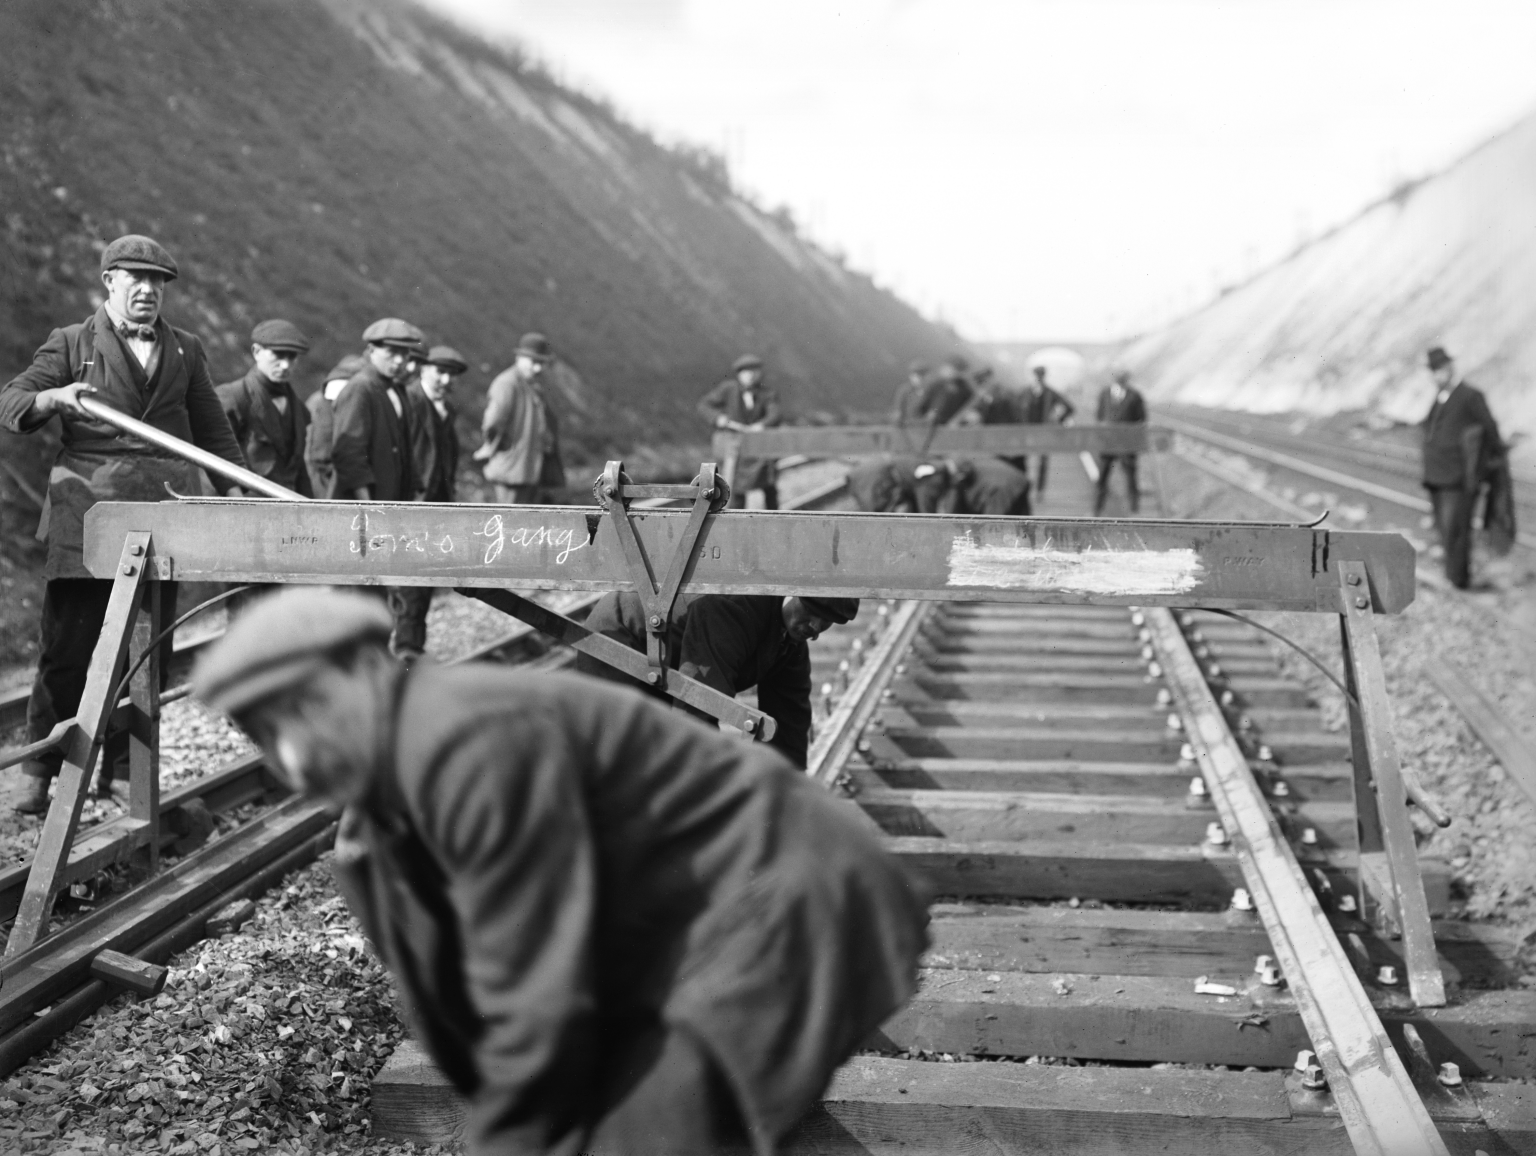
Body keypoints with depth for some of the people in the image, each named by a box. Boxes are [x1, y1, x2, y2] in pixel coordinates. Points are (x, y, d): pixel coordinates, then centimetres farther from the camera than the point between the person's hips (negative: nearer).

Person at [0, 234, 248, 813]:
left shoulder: (185, 350, 17)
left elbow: (213, 431, 20)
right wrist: (54, 397, -21)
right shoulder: (71, 343, 8)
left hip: (164, 512, 3)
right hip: (87, 514, -3)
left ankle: (118, 769, 14)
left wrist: (237, 490, 9)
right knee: (68, 644, -5)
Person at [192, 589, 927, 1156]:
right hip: (667, 944, 10)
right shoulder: (389, 789, 6)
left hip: (766, 911, -10)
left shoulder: (469, 742, -24)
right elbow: (468, 992, 9)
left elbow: (534, 997, -20)